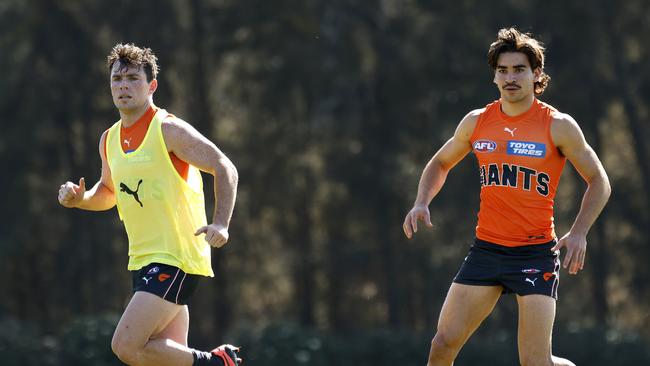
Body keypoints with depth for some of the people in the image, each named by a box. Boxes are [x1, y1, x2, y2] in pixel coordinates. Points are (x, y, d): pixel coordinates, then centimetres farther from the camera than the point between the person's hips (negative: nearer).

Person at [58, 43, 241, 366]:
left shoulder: (169, 130, -10)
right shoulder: (109, 140, 12)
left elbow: (224, 168, -10)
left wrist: (221, 224, -23)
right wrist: (80, 198, 6)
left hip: (176, 260, -8)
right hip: (143, 262, 8)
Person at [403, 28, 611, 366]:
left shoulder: (558, 126, -5)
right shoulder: (476, 122, 5)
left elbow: (599, 182, 1)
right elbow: (440, 164, 22)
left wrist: (578, 233, -13)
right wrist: (421, 203, 4)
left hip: (536, 253, -4)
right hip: (486, 249, 4)